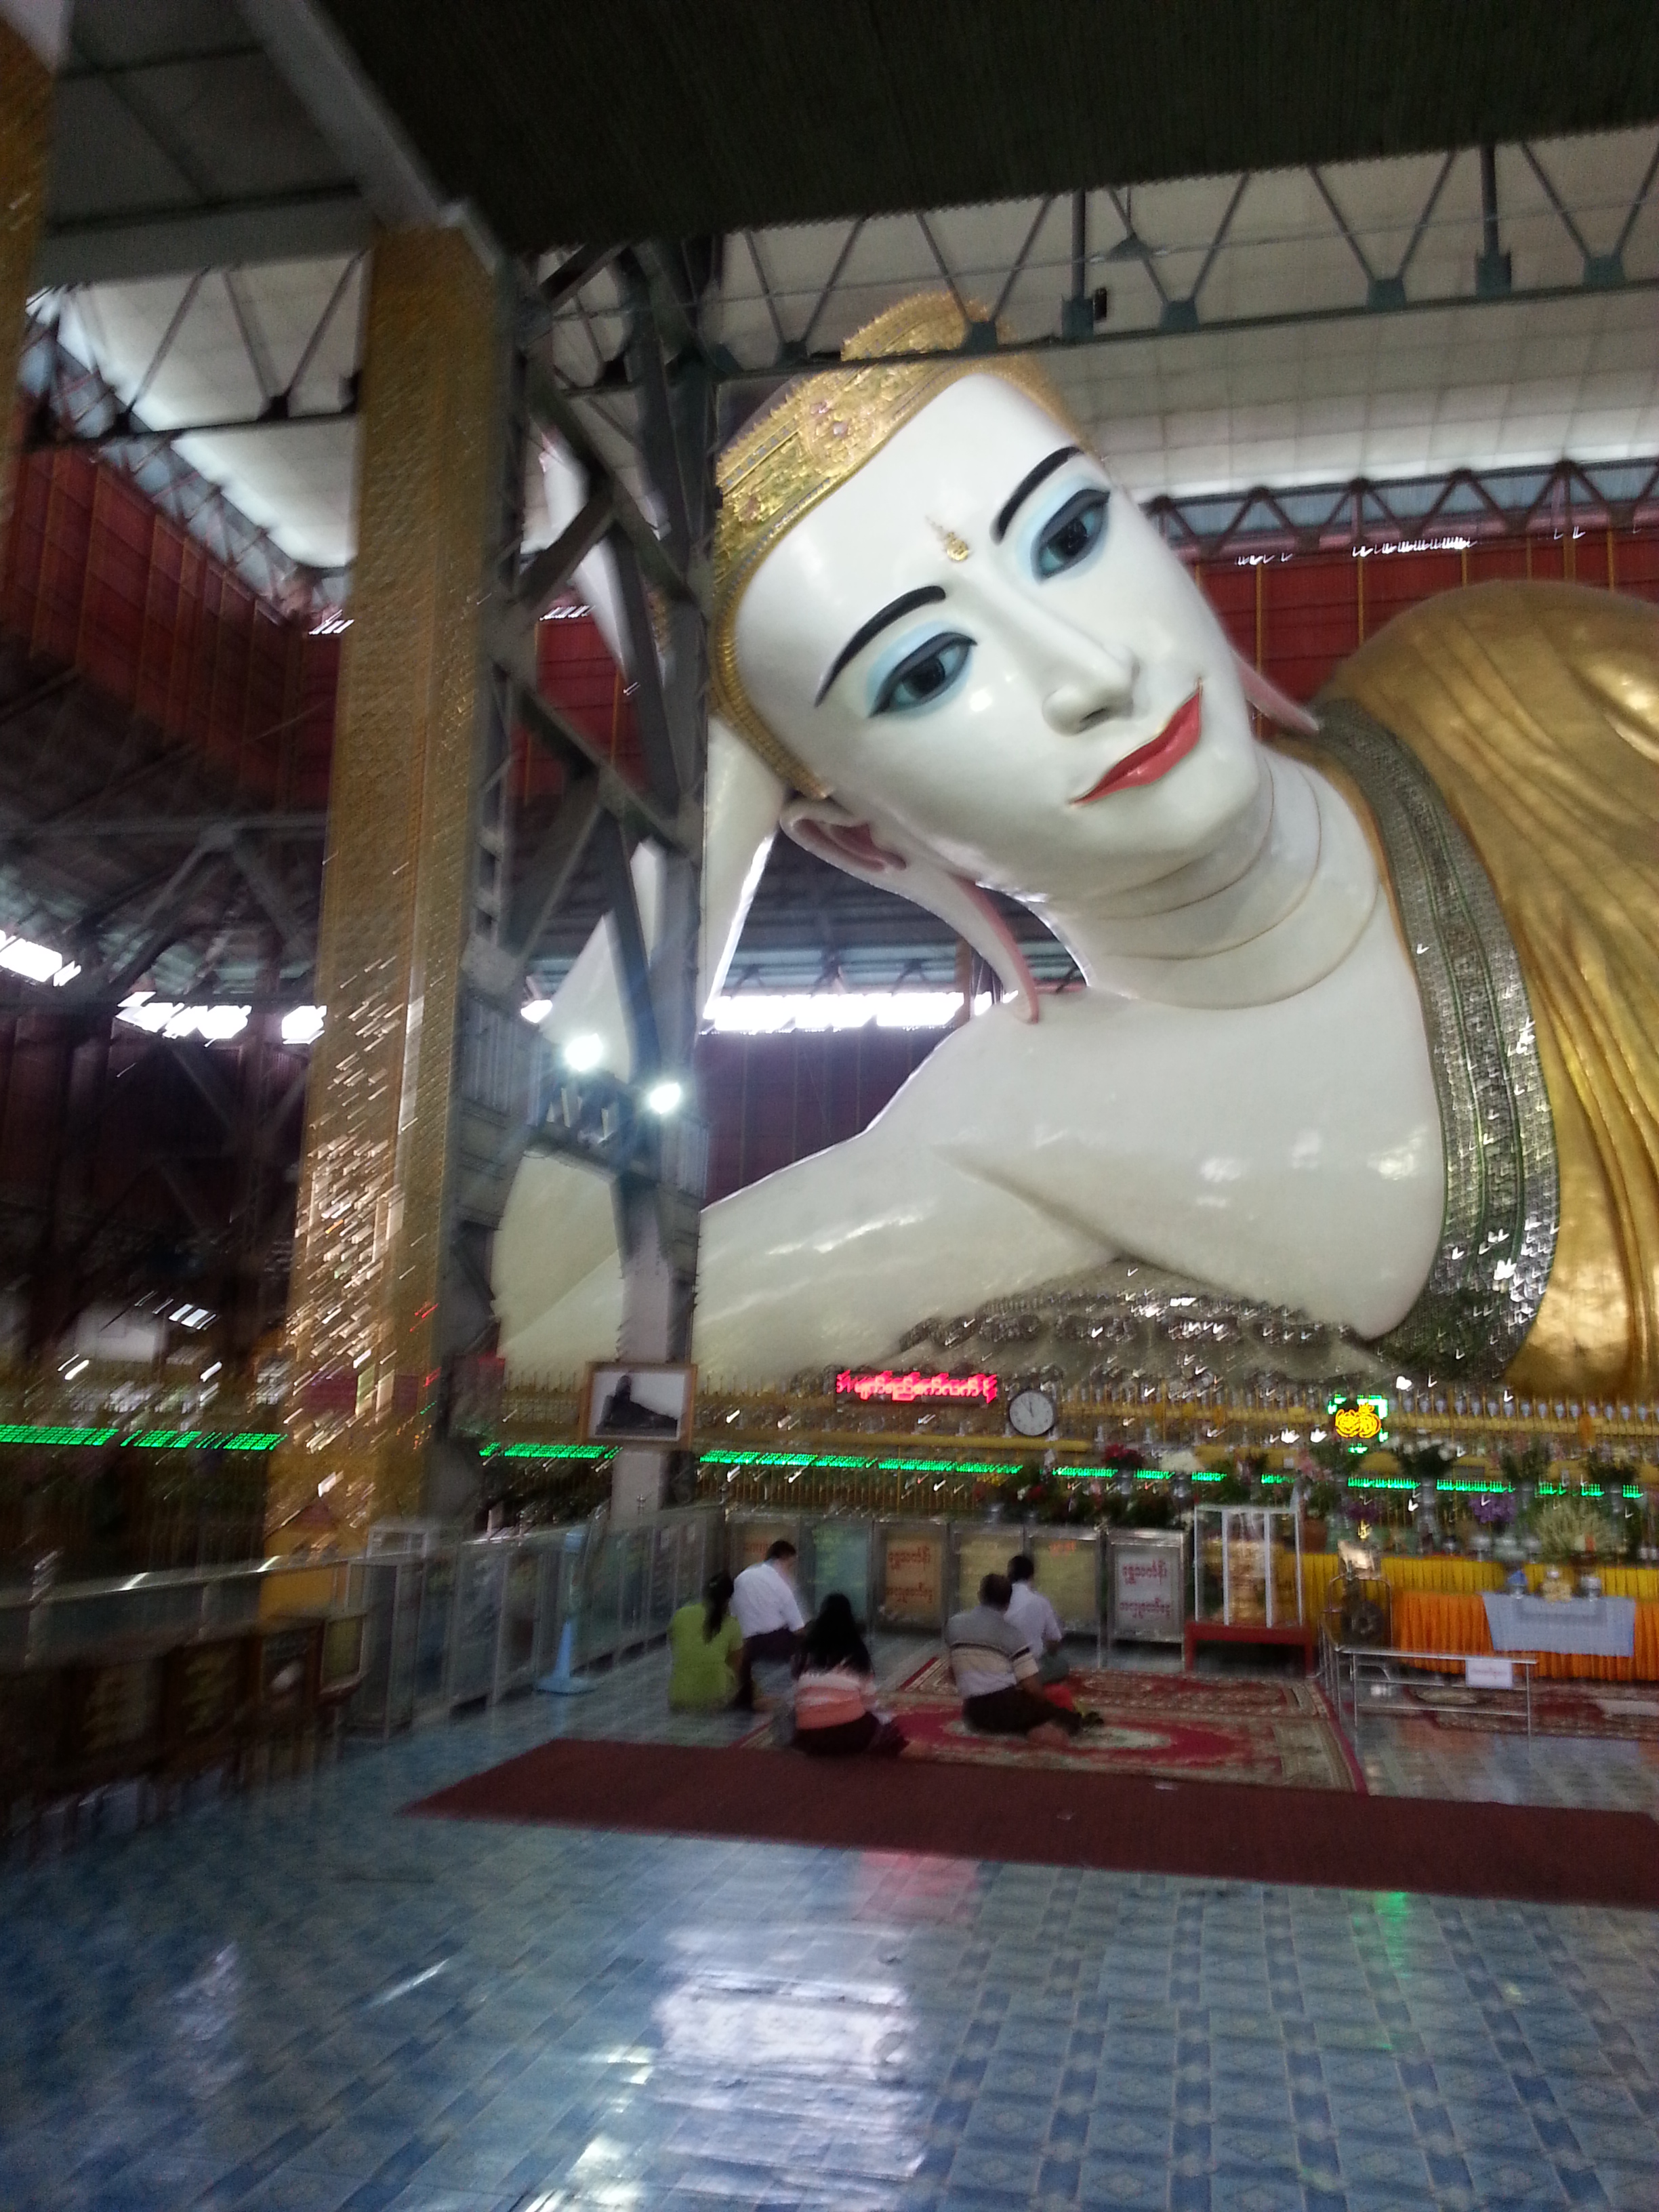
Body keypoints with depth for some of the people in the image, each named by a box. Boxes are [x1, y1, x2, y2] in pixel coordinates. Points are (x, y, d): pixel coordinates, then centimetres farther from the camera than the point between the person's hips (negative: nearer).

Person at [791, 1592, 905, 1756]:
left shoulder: (805, 1652, 10)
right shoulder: (856, 1651, 4)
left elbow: (798, 1698, 10)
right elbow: (868, 1701, 3)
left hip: (809, 1738, 3)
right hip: (851, 1731, -3)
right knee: (893, 1732, 20)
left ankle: (822, 1755, 8)